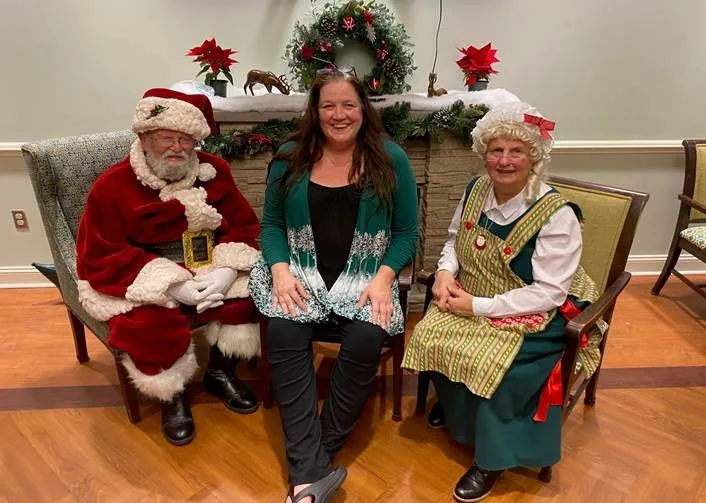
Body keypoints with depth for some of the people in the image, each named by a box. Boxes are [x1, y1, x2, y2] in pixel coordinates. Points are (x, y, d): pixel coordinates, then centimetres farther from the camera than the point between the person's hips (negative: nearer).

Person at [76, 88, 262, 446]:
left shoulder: (214, 172, 0)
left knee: (250, 292, -19)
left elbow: (245, 227, 2)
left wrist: (227, 271, -19)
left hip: (211, 276, 4)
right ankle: (172, 396, 0)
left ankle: (221, 373, 6)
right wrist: (171, 286, -24)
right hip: (142, 285, -3)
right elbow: (99, 260, -14)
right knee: (149, 325, -32)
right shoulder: (112, 186, -11)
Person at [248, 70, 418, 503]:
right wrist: (280, 270, -11)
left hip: (366, 277, 0)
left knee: (366, 340, -30)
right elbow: (272, 223, 7)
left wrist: (383, 277, -15)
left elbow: (406, 233, 2)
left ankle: (310, 463, -10)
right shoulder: (290, 158, 6)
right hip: (301, 273, 1)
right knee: (283, 332, -30)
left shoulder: (391, 159, 2)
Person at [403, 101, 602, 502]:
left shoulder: (556, 214, -21)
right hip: (471, 299, 6)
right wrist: (446, 270, -8)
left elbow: (548, 293, -22)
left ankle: (493, 459, 0)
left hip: (536, 315, -6)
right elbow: (455, 240, 14)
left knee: (488, 361, -27)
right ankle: (453, 405, 20)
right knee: (429, 335, -13)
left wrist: (478, 307, -24)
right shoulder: (476, 191, -2)